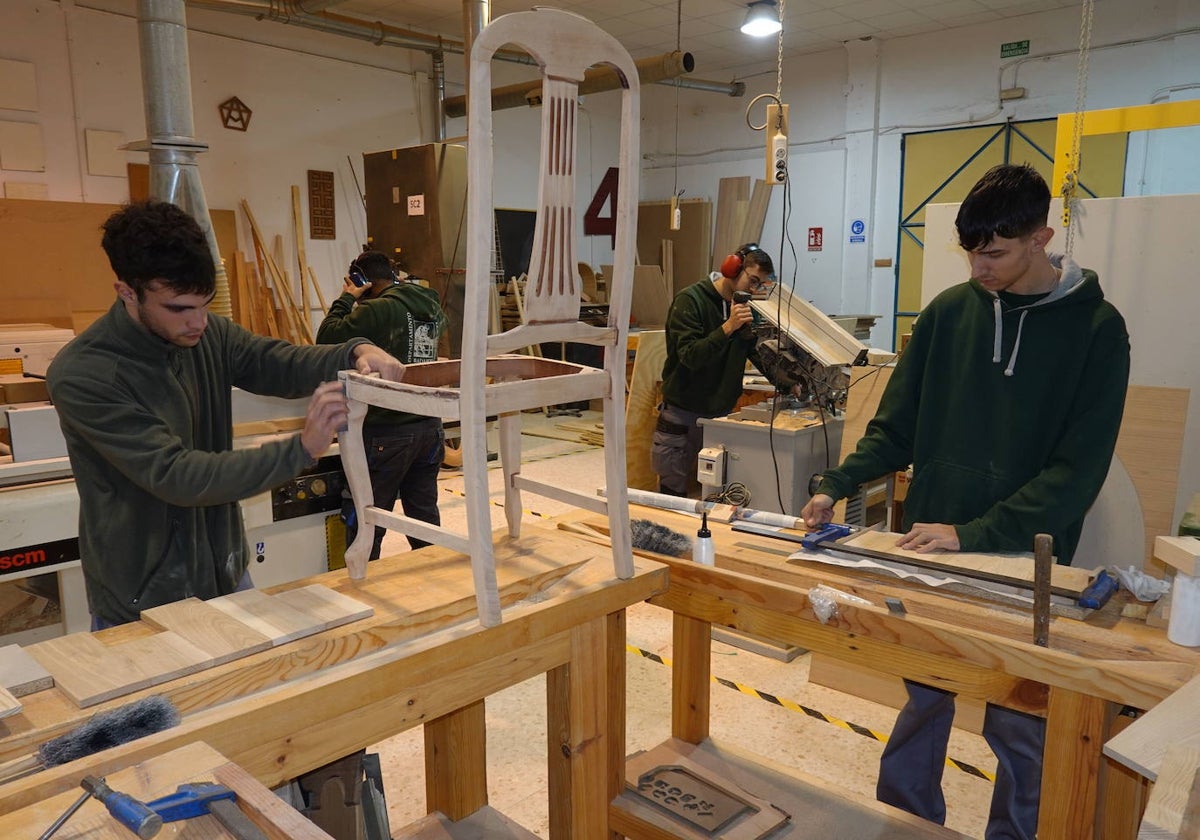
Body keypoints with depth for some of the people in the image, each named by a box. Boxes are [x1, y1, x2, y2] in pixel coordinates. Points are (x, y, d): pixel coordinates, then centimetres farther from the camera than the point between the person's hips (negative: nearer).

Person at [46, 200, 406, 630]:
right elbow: (175, 475, -27)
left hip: (226, 574, 6)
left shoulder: (207, 333, -5)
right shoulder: (80, 376, -22)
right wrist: (301, 449, -34)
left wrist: (356, 352, -21)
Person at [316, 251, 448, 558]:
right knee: (425, 516, 16)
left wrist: (346, 299, 0)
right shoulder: (433, 308, 7)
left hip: (387, 433, -7)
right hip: (430, 427, 7)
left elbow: (327, 338, -13)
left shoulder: (378, 309, -14)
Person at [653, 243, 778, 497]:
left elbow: (760, 354, 3)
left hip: (722, 413, 5)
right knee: (673, 490, 3)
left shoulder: (745, 308, 7)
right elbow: (690, 356, -22)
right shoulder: (690, 300, -12)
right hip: (683, 413, -5)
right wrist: (728, 327, -31)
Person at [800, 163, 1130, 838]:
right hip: (931, 549, 3)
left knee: (1019, 725, 10)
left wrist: (975, 535, -19)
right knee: (923, 699, 15)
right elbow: (897, 427, 5)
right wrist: (837, 486, -9)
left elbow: (1078, 470, -12)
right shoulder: (949, 311, 0)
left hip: (1028, 561, -2)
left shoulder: (1096, 328, -7)